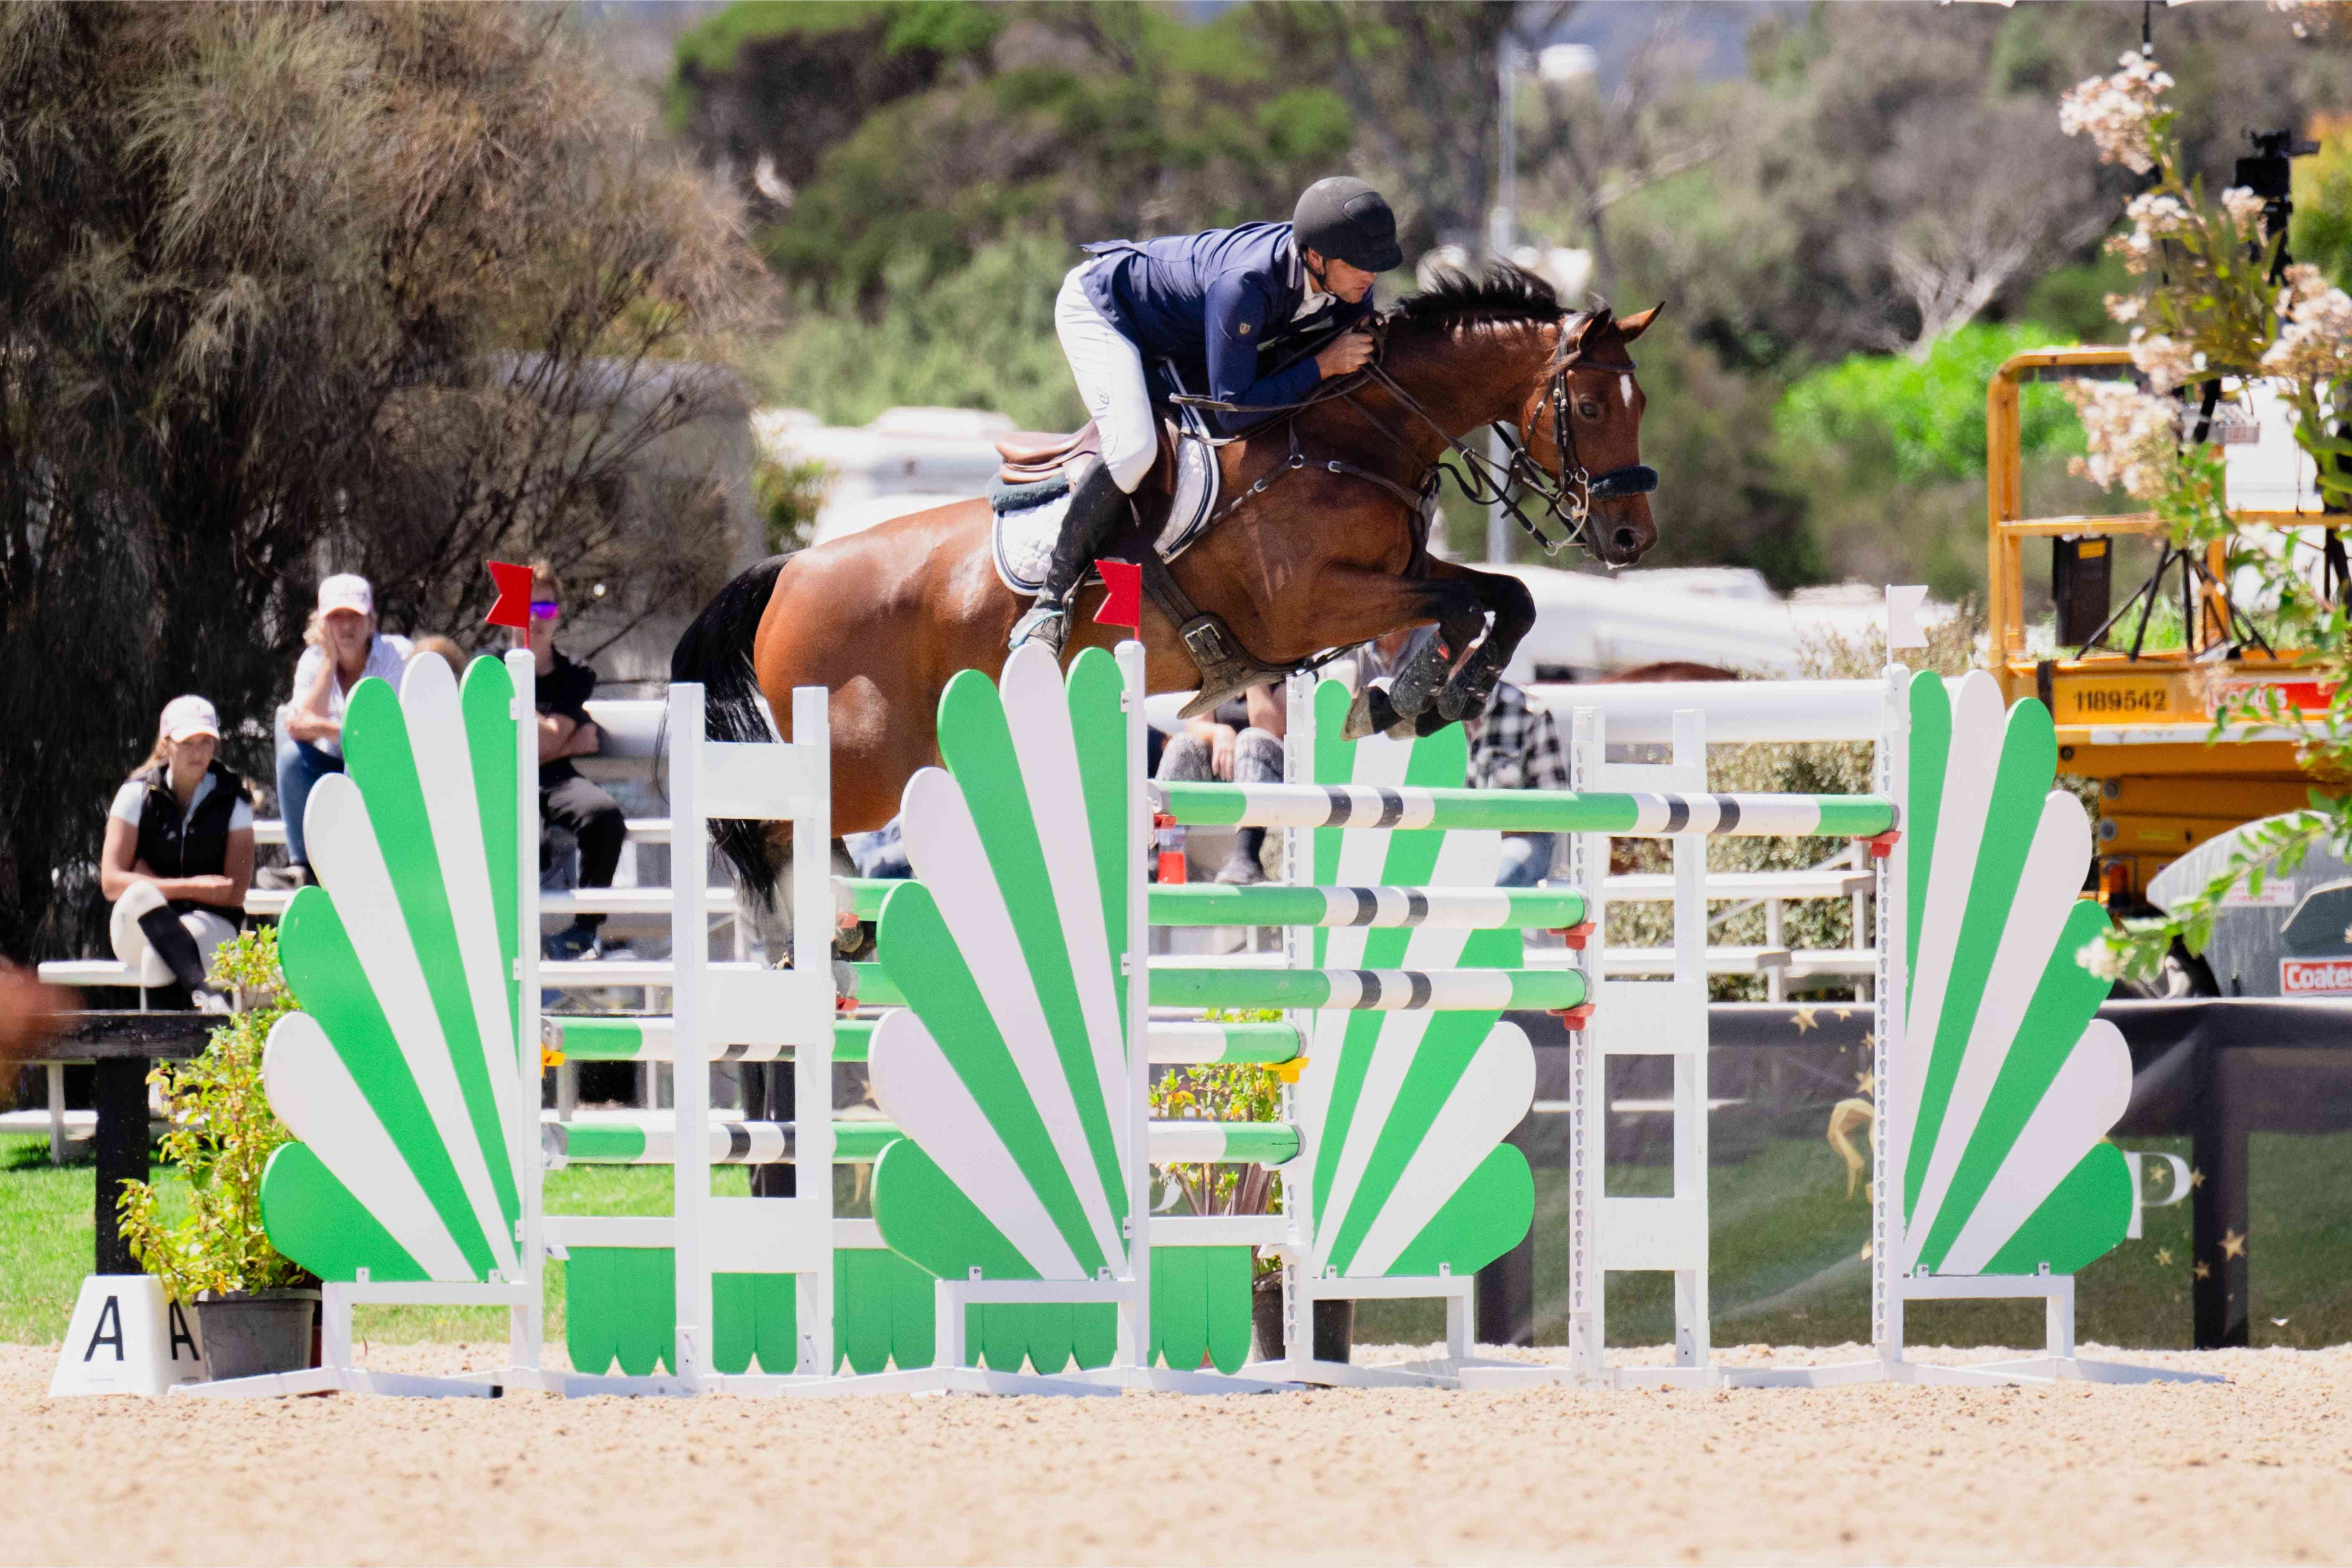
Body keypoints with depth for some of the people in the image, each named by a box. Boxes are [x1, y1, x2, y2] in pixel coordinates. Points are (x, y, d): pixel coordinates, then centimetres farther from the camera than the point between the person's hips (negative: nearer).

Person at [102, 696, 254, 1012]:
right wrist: (190, 888, -18)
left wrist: (153, 880, -9)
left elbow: (235, 893, -4)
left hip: (210, 927, 0)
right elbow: (111, 882, -9)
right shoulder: (138, 794, 0)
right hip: (137, 932, 0)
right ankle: (205, 994, -54)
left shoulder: (232, 801, 1)